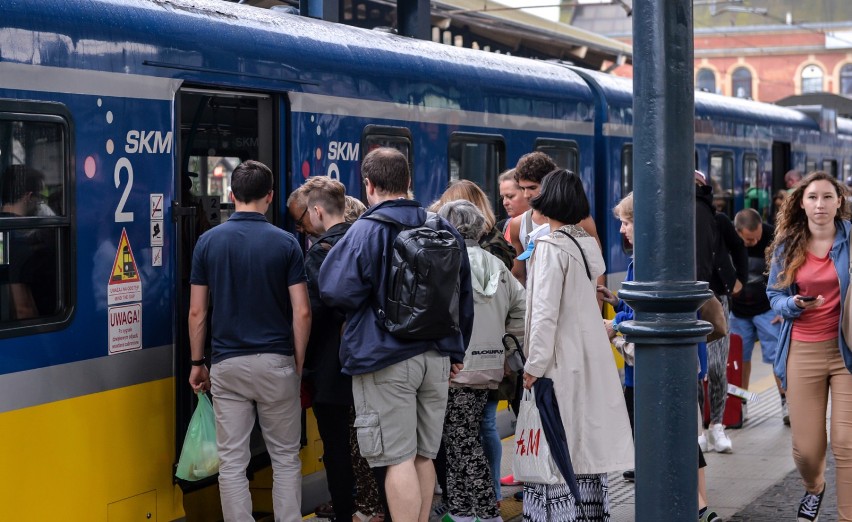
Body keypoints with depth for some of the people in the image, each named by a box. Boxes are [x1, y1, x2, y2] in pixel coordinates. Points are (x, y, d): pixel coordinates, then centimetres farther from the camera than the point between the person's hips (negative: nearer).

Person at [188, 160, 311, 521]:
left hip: (228, 365, 1)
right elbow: (302, 312, -7)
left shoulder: (208, 241, 0)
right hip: (276, 362, -1)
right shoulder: (285, 243, -5)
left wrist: (197, 363, 12)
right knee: (285, 458, 10)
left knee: (232, 461, 4)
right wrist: (298, 363, 5)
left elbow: (197, 311, 1)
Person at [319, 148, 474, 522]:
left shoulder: (366, 230, -11)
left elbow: (336, 292, -17)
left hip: (386, 360, -6)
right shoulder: (445, 230, 9)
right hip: (437, 357, 6)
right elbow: (464, 298, 16)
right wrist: (456, 351, 24)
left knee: (399, 460, -4)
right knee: (424, 456, 14)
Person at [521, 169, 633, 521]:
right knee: (588, 438, 12)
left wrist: (534, 366, -14)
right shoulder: (588, 244, 10)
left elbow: (545, 312, -17)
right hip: (592, 355, 8)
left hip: (563, 358, -8)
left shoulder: (551, 247, -13)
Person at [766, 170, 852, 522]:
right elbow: (774, 295, 12)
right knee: (806, 448, 6)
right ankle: (813, 488, 41)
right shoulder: (787, 245, 5)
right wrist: (794, 304, -10)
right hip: (803, 352, 2)